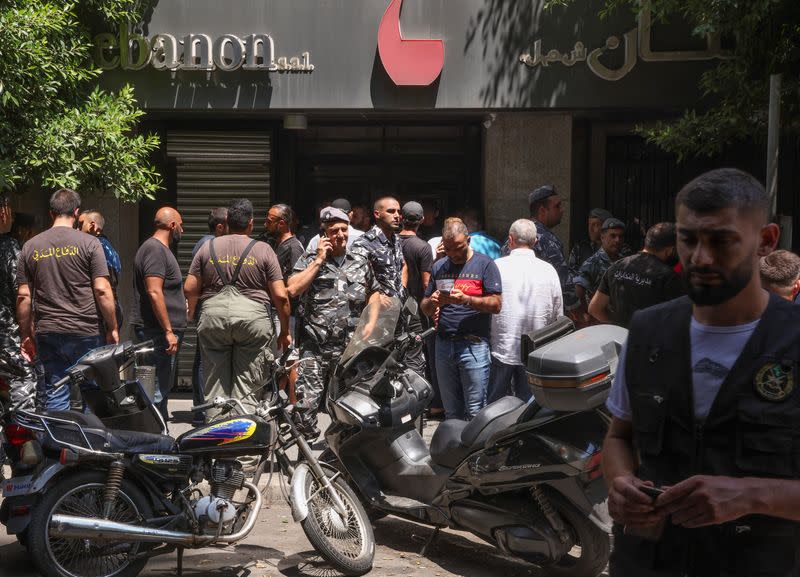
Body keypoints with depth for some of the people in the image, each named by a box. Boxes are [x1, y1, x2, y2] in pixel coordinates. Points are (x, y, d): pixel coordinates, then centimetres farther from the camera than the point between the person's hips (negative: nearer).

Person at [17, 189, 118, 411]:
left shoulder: (31, 247, 7)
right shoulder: (89, 243, -4)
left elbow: (23, 296, 6)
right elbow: (102, 290, -10)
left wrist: (26, 335, 13)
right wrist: (113, 329, -2)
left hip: (46, 334, 4)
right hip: (86, 333, -3)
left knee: (53, 399, 8)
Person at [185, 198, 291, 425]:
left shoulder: (208, 247, 10)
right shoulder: (263, 250, 3)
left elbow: (190, 288, 7)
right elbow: (280, 296, -1)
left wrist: (191, 314, 26)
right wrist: (284, 332, 9)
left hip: (213, 315, 2)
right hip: (253, 318, -2)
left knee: (215, 386, 9)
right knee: (245, 388, 2)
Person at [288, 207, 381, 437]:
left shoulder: (361, 262, 13)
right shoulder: (309, 260, 6)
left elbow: (374, 292, 25)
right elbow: (293, 289, -10)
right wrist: (319, 260, -8)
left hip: (350, 347, 3)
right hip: (314, 347, -2)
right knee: (306, 403, -11)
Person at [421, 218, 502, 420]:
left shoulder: (485, 264, 0)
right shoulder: (439, 267, 15)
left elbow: (496, 305, -8)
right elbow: (425, 308, 17)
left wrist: (466, 299, -20)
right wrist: (432, 303, -7)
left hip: (473, 345, -5)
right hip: (443, 345, 5)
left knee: (475, 412, -4)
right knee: (451, 412, 13)